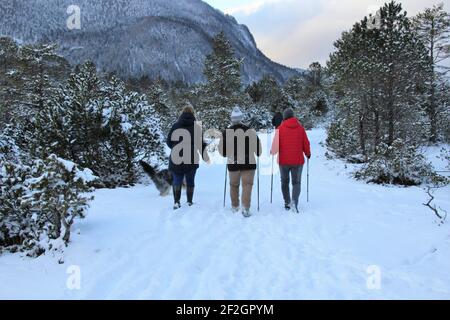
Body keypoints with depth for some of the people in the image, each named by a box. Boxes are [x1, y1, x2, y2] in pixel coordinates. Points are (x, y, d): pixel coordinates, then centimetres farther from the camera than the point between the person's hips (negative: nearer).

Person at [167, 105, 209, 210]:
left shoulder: (175, 126, -2)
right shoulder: (196, 127, -4)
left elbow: (169, 142, 3)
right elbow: (201, 144, -2)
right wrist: (205, 157, 10)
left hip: (176, 159, 0)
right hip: (192, 160, 0)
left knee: (177, 180, 10)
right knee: (190, 181, 14)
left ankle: (176, 202, -2)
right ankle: (190, 202, 18)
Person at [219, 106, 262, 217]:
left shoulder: (226, 133, -3)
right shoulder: (250, 131, -7)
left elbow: (221, 150, 5)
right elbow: (258, 147, 0)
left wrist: (227, 154, 26)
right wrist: (258, 154, 21)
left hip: (233, 163, 2)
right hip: (249, 163, -2)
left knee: (234, 185, 16)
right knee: (247, 184, 1)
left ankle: (235, 207, 27)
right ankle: (245, 207, -11)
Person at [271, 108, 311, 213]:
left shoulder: (280, 128, -6)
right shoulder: (300, 128, -2)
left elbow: (275, 145, -8)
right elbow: (306, 144, 1)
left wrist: (272, 152, 13)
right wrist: (308, 153, 20)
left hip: (283, 161, 0)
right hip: (298, 161, 0)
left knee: (285, 182, 18)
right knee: (296, 182, 9)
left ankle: (287, 203, 20)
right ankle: (294, 201, -13)